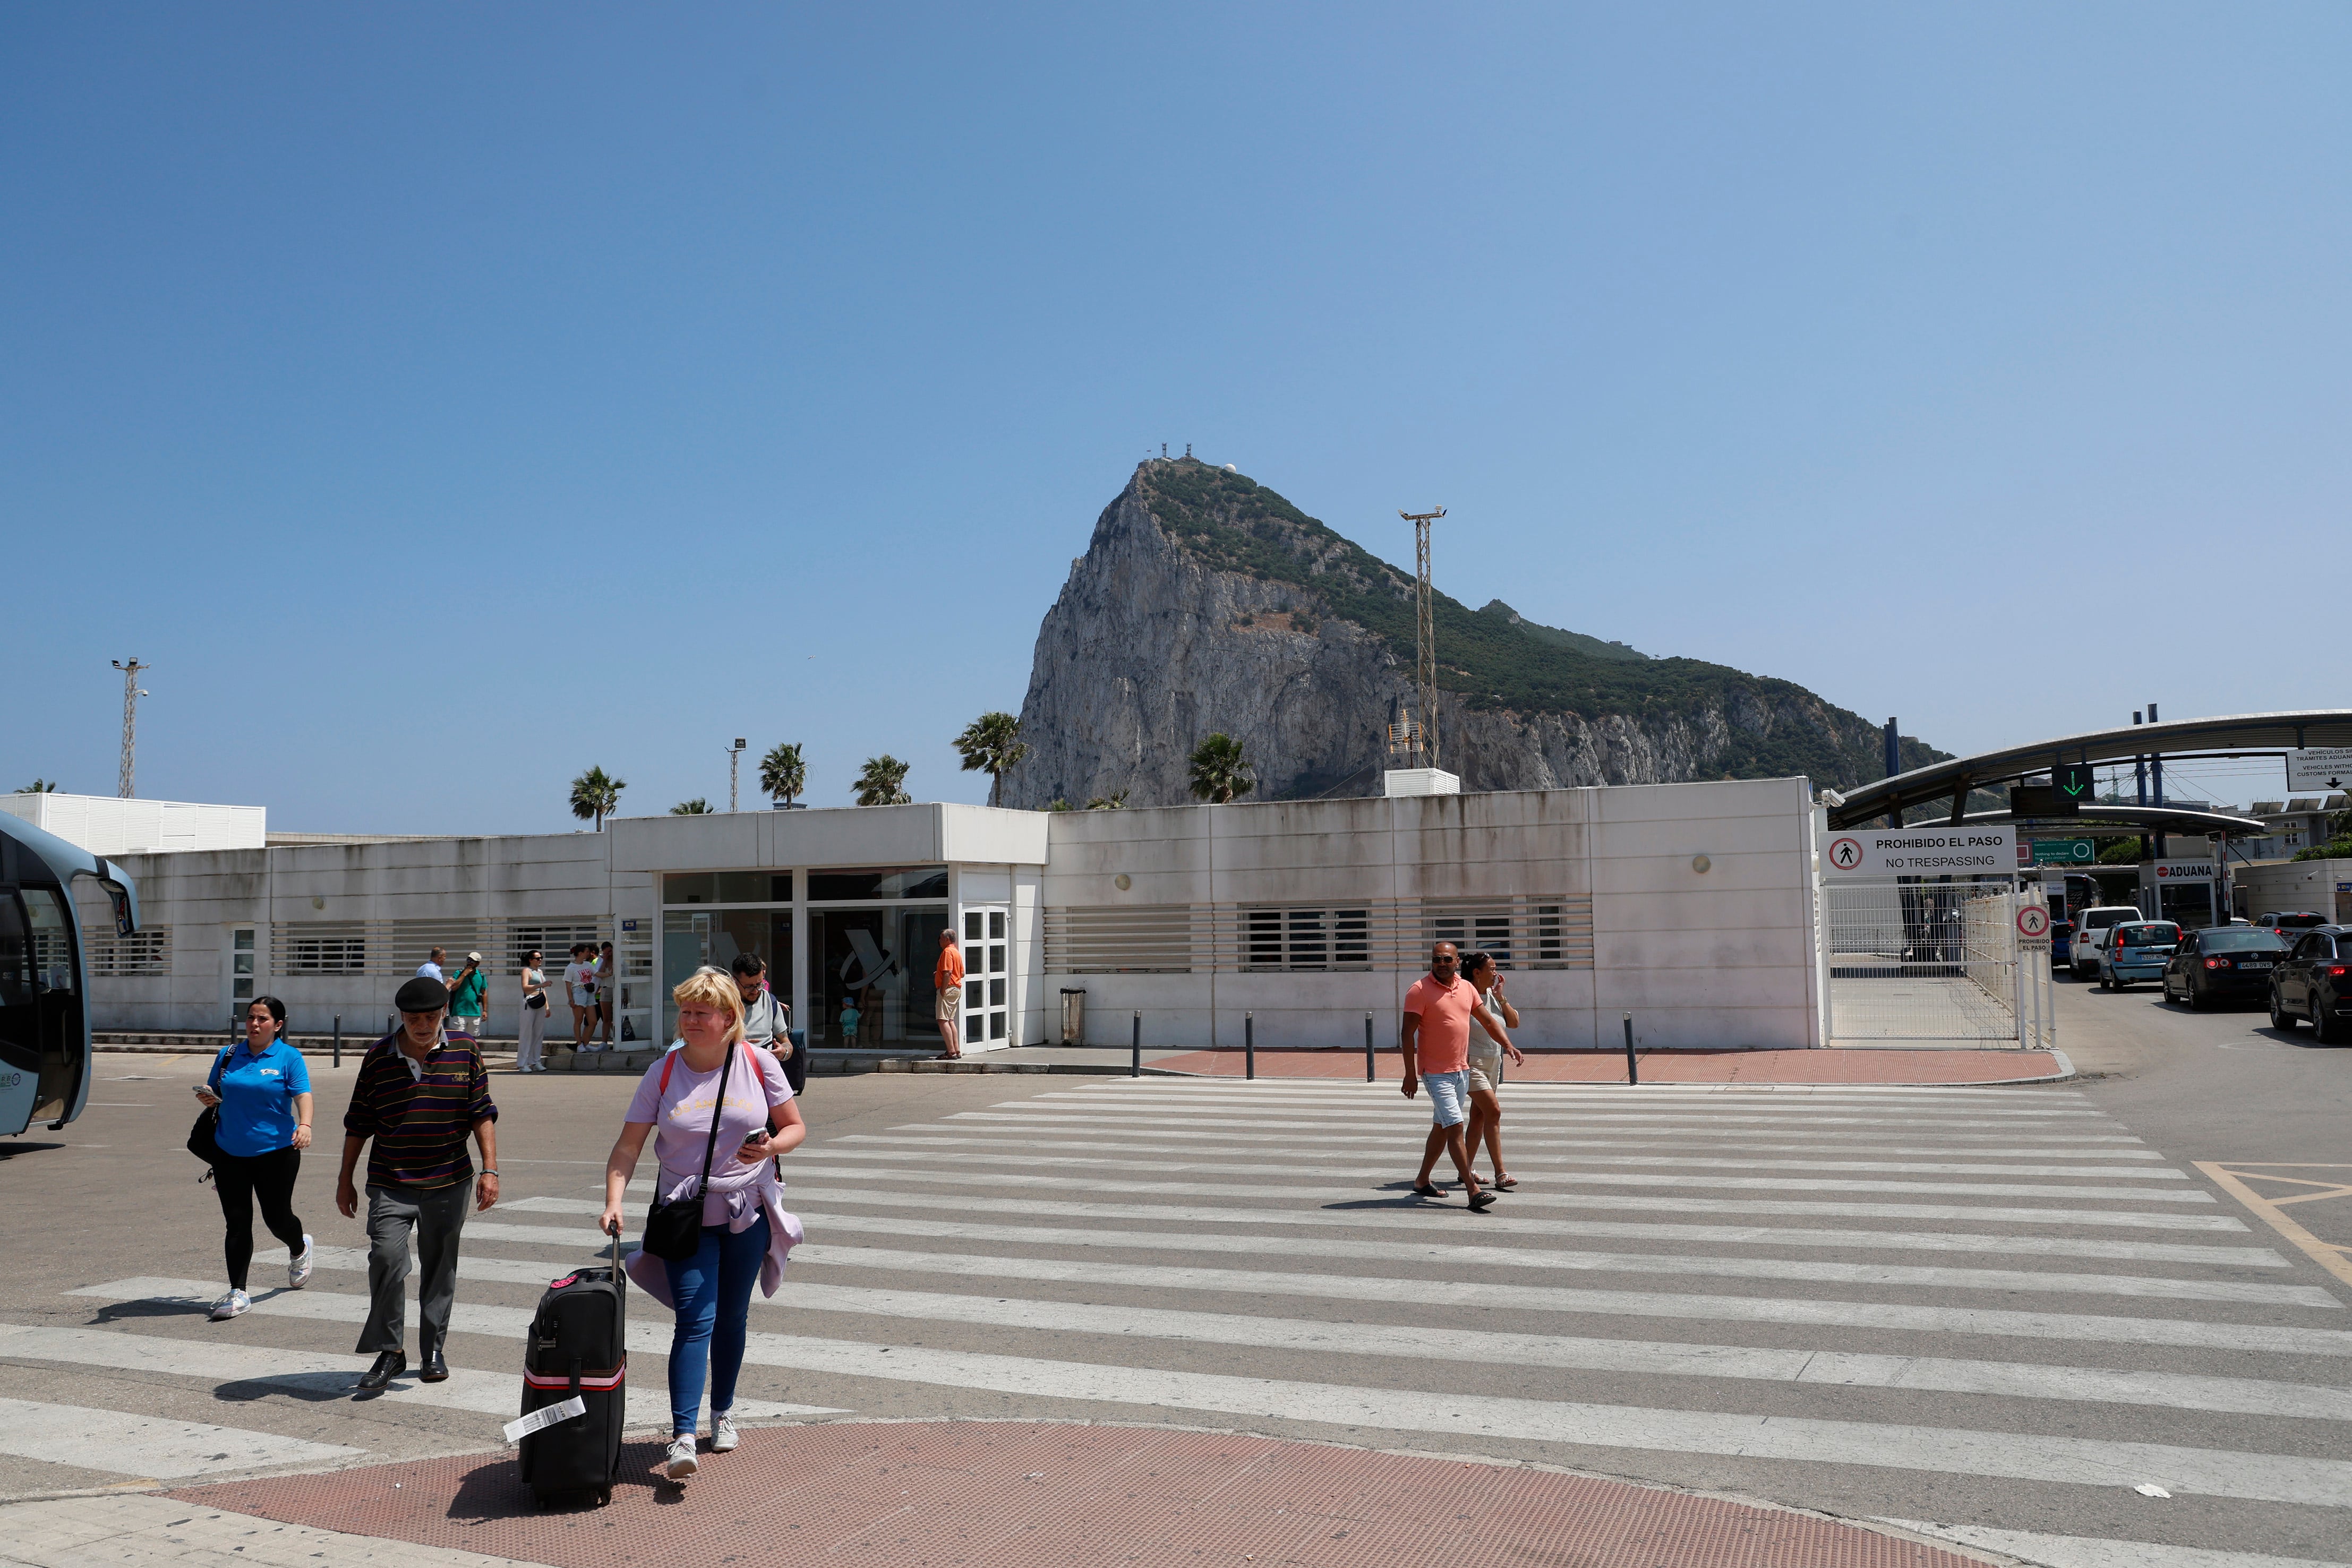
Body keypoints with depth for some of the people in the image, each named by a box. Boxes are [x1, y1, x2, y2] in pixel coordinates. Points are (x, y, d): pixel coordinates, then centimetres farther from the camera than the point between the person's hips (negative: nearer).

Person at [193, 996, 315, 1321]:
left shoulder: (289, 1057, -4)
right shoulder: (228, 1056, 8)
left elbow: (303, 1095, -15)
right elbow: (214, 1094, 19)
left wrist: (305, 1125, -34)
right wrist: (207, 1098, -6)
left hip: (276, 1151, -3)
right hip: (230, 1153, 3)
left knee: (277, 1217, 6)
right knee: (236, 1222, -1)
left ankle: (299, 1249, 40)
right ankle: (238, 1294, 5)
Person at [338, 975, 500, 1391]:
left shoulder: (465, 1051, 0)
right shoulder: (378, 1057, 1)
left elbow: (482, 1114, 2)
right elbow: (358, 1123, 8)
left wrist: (490, 1170, -4)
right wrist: (345, 1180, 10)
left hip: (449, 1183, 1)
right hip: (391, 1184, -1)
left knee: (441, 1267, 9)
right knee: (387, 1255, -18)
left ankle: (433, 1352, 24)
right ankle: (389, 1352, -3)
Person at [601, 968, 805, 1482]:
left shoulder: (759, 1064, -4)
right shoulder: (663, 1073, -5)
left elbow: (795, 1127, 3)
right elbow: (628, 1147, -5)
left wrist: (770, 1147, -18)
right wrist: (614, 1203, -19)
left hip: (748, 1210, 1)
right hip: (686, 1212, -1)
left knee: (732, 1317, 13)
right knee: (695, 1319, -13)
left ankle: (723, 1411, 34)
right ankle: (683, 1435, -13)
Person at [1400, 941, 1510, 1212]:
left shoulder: (1467, 988, 7)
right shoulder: (1420, 990, -12)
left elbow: (1487, 1020, 17)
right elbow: (1407, 1034, -13)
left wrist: (1508, 1045, 5)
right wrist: (1410, 1074, -17)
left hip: (1462, 1070, 7)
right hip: (1436, 1073, -7)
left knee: (1442, 1128, 15)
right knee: (1455, 1127, -13)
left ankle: (1422, 1181, 28)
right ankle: (1473, 1191, -14)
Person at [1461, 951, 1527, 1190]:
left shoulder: (1494, 995, 9)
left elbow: (1513, 1023, 6)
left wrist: (1501, 996, -4)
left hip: (1493, 1063, 8)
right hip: (1472, 1063, -8)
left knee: (1479, 1116, 11)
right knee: (1494, 1112, -15)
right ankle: (1500, 1174, -14)